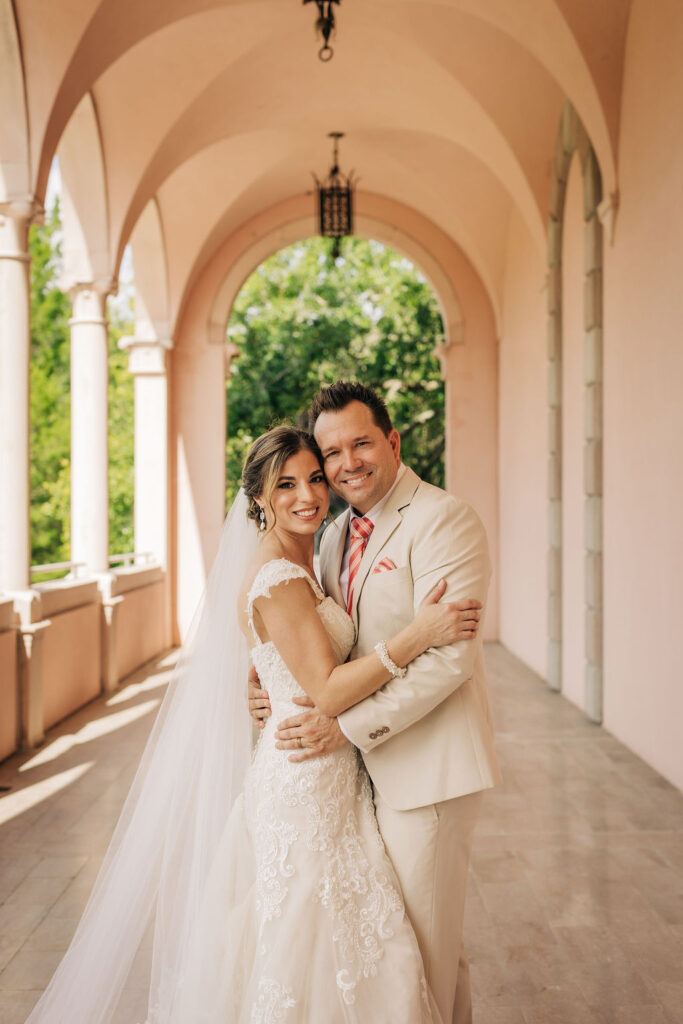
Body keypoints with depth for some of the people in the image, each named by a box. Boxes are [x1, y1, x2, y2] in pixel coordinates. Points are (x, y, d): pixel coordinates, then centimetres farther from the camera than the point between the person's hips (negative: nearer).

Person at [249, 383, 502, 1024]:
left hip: (426, 766, -8)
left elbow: (447, 658, -22)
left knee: (418, 937, 7)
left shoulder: (444, 520, -16)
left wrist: (348, 726, -22)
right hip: (367, 765, 8)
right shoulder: (336, 536, 10)